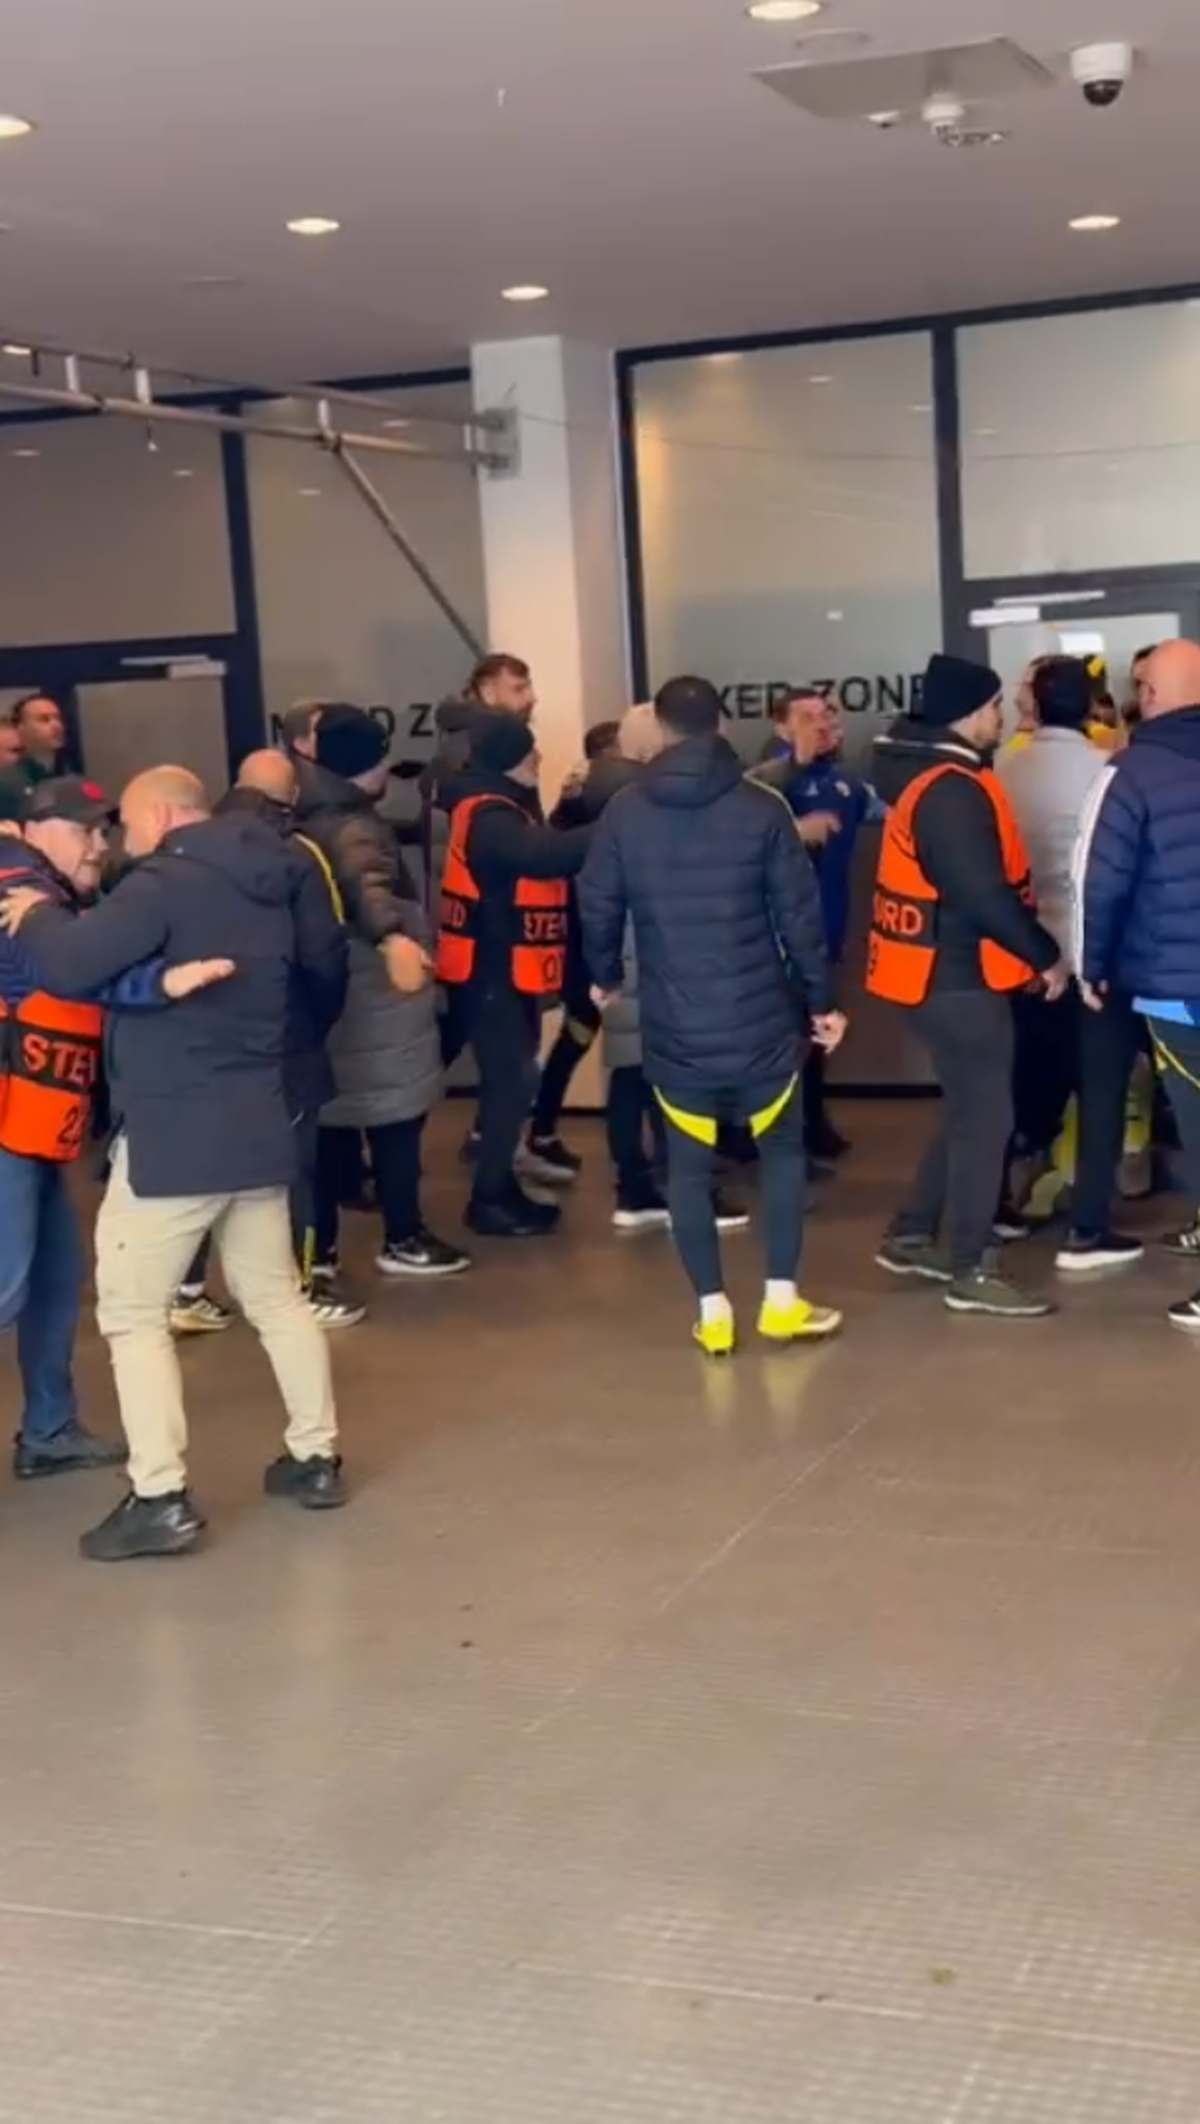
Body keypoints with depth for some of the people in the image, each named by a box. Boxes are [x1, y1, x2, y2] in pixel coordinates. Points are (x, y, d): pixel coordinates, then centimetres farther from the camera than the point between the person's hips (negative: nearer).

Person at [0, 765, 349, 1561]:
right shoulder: (267, 888, 12)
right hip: (258, 1126, 8)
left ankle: (160, 1497, -4)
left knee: (133, 1313, 0)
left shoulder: (168, 884, -15)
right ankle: (317, 1457, 24)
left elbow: (72, 966, -24)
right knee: (276, 1296, 18)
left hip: (174, 1135, -8)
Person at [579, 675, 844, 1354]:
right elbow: (799, 913, -4)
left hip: (672, 1025, 1)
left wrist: (607, 978, 22)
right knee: (783, 1149, 16)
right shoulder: (762, 807, -5)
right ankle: (782, 1301, 15)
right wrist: (821, 999, 6)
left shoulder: (625, 813, -1)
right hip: (759, 1017, -1)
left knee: (689, 1165, 12)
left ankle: (713, 1311, 13)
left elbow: (598, 909, 4)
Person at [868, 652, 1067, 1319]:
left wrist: (1028, 952, 13)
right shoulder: (953, 791, -21)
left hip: (944, 971, 10)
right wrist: (1045, 956, -12)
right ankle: (970, 1272, 4)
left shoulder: (928, 776, 12)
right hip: (957, 977, -10)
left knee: (967, 1110, 19)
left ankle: (911, 1237, 26)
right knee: (985, 1117, -3)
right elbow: (986, 897, -24)